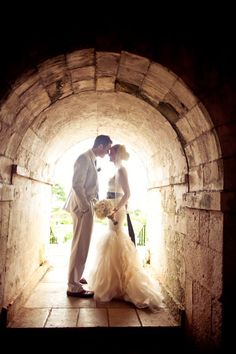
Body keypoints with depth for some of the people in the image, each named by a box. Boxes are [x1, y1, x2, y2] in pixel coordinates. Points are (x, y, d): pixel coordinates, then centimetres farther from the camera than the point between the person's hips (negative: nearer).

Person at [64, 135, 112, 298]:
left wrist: (94, 204, 12)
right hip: (82, 206, -10)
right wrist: (86, 208, -21)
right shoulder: (84, 158, -15)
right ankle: (74, 287, 5)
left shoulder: (92, 160, 14)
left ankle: (77, 277, 35)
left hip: (87, 205, 10)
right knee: (81, 246, -4)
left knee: (82, 244, 19)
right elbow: (77, 185, -21)